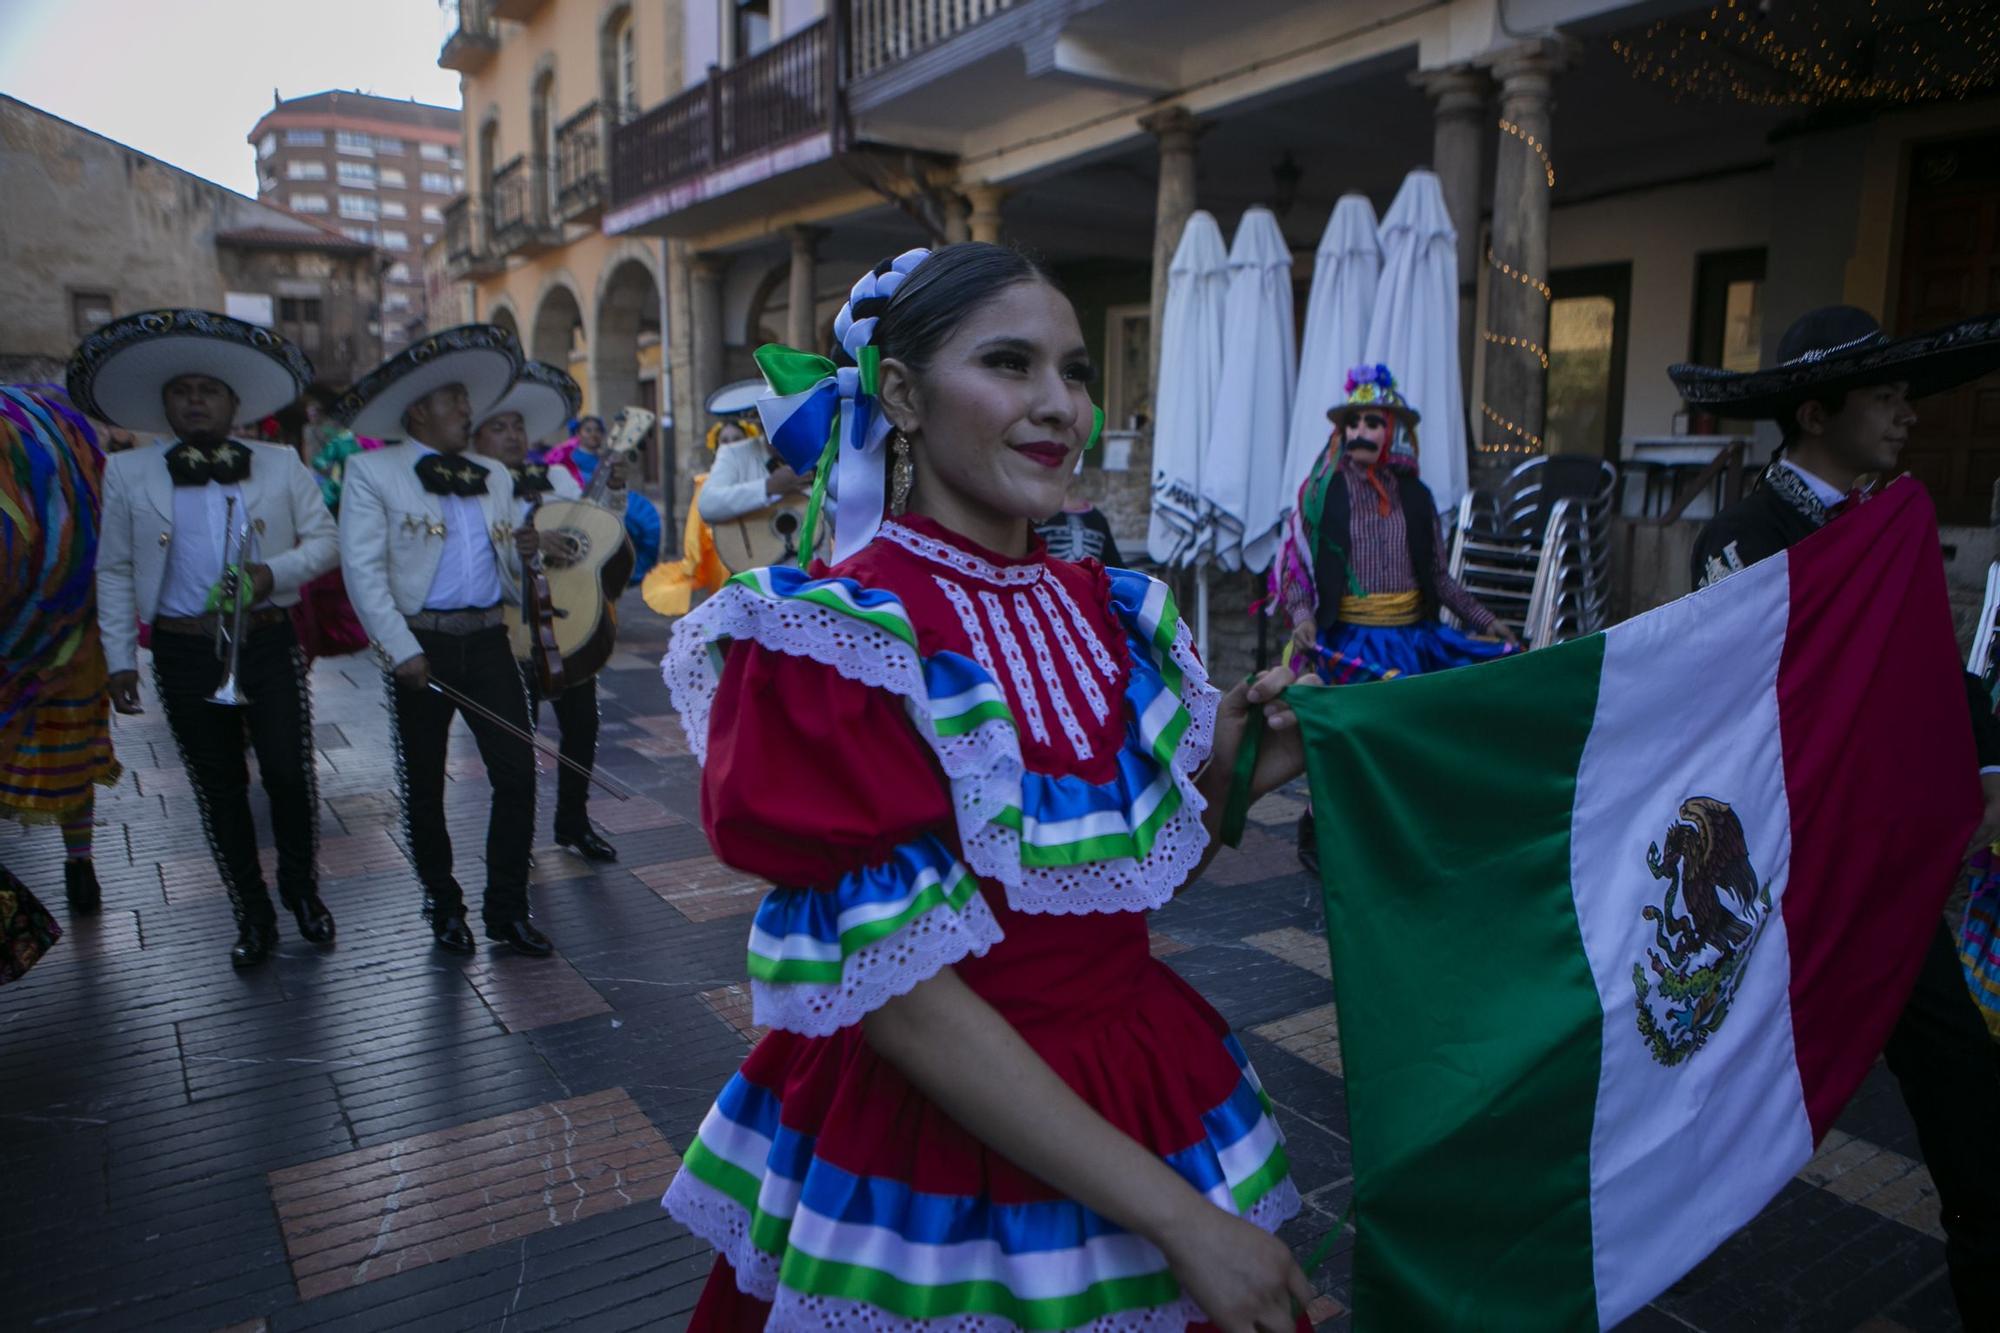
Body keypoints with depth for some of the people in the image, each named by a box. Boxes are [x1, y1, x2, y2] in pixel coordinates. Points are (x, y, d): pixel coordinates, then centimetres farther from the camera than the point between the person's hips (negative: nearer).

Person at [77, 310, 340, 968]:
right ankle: (252, 916, 22)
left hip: (268, 643, -1)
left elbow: (324, 540, 5)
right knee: (219, 788, 8)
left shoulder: (280, 465, 5)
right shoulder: (127, 474, 6)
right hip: (184, 651, 1)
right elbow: (114, 572, 7)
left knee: (289, 773, 0)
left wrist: (273, 572, -14)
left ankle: (302, 889, 24)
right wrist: (120, 660, 3)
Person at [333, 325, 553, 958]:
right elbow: (362, 569, -8)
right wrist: (401, 650, -15)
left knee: (518, 773, -1)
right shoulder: (372, 472, -1)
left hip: (488, 640, 4)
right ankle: (444, 905, 26)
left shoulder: (495, 476, 16)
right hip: (422, 646, -4)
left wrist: (520, 550, -3)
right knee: (423, 786, 8)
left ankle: (507, 908, 13)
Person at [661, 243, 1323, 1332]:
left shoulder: (1116, 613, 0)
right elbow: (901, 991, -22)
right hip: (930, 1138, -6)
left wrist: (1230, 779, -11)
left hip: (1148, 1098, 6)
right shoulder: (832, 639, -19)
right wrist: (1175, 1212, -22)